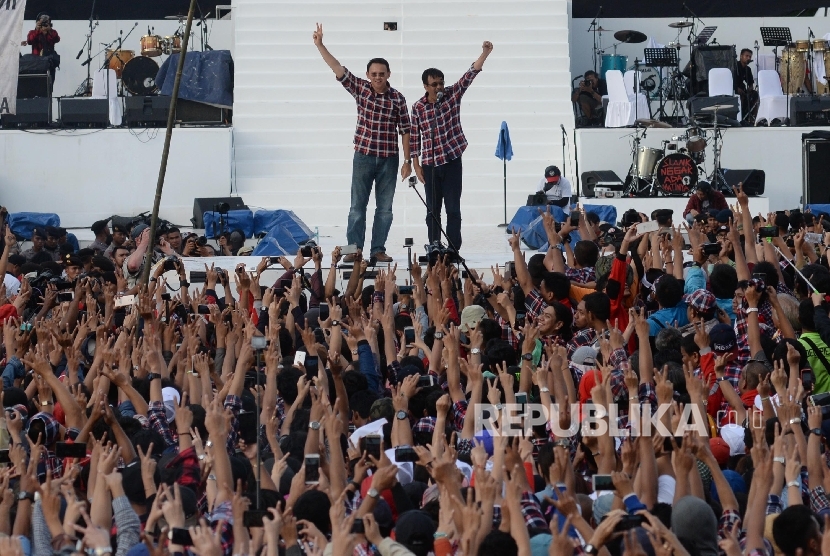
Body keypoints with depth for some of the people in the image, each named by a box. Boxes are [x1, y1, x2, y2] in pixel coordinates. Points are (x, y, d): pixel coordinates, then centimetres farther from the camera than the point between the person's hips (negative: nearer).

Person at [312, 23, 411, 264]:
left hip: (389, 159, 0)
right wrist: (319, 45, -12)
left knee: (385, 208, 5)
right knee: (357, 205, 2)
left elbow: (405, 131, 1)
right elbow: (338, 69, -4)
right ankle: (354, 249, 5)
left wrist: (407, 160, -1)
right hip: (363, 156, 0)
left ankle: (378, 250, 12)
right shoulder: (360, 88, 1)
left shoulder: (397, 99, -1)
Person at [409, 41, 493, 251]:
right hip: (430, 165, 1)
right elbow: (414, 137, 5)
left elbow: (470, 74, -11)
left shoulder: (453, 95, 0)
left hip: (452, 162, -1)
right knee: (432, 210, 6)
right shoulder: (418, 107, 0)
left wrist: (485, 53, -23)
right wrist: (416, 165, 2)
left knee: (453, 209, 0)